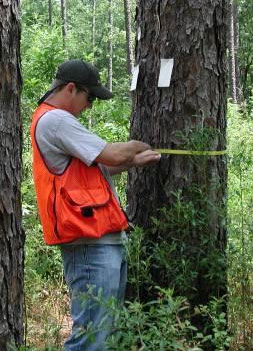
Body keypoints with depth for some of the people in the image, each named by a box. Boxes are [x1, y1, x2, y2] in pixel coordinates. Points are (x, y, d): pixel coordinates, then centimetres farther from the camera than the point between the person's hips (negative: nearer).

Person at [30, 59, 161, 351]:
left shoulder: (58, 120, 22)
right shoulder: (55, 120, -13)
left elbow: (97, 166, 26)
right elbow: (113, 155, -15)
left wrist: (135, 162, 19)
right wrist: (138, 146, 5)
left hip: (108, 240, 11)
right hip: (92, 243, -11)